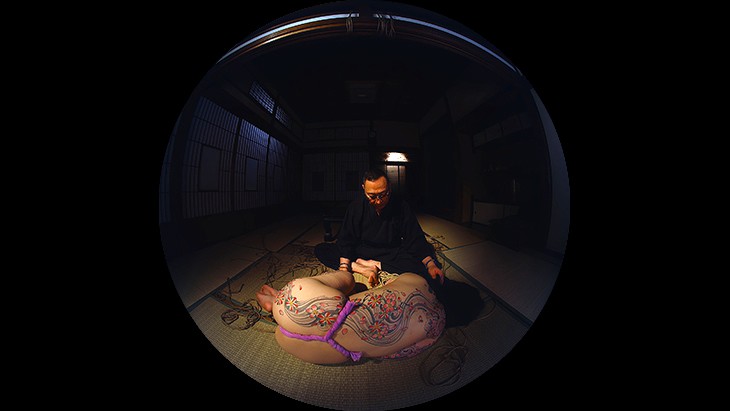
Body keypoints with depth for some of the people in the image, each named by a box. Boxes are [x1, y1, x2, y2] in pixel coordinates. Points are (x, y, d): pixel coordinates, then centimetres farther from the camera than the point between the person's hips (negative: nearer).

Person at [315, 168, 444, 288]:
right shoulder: (356, 207, -9)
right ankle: (362, 269, -31)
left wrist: (430, 264, -26)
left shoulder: (401, 206, -12)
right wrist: (344, 265, -29)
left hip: (392, 255, -1)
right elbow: (346, 239, -12)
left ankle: (373, 265, -24)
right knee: (320, 250, -19)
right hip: (361, 252, 2)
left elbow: (416, 239, -11)